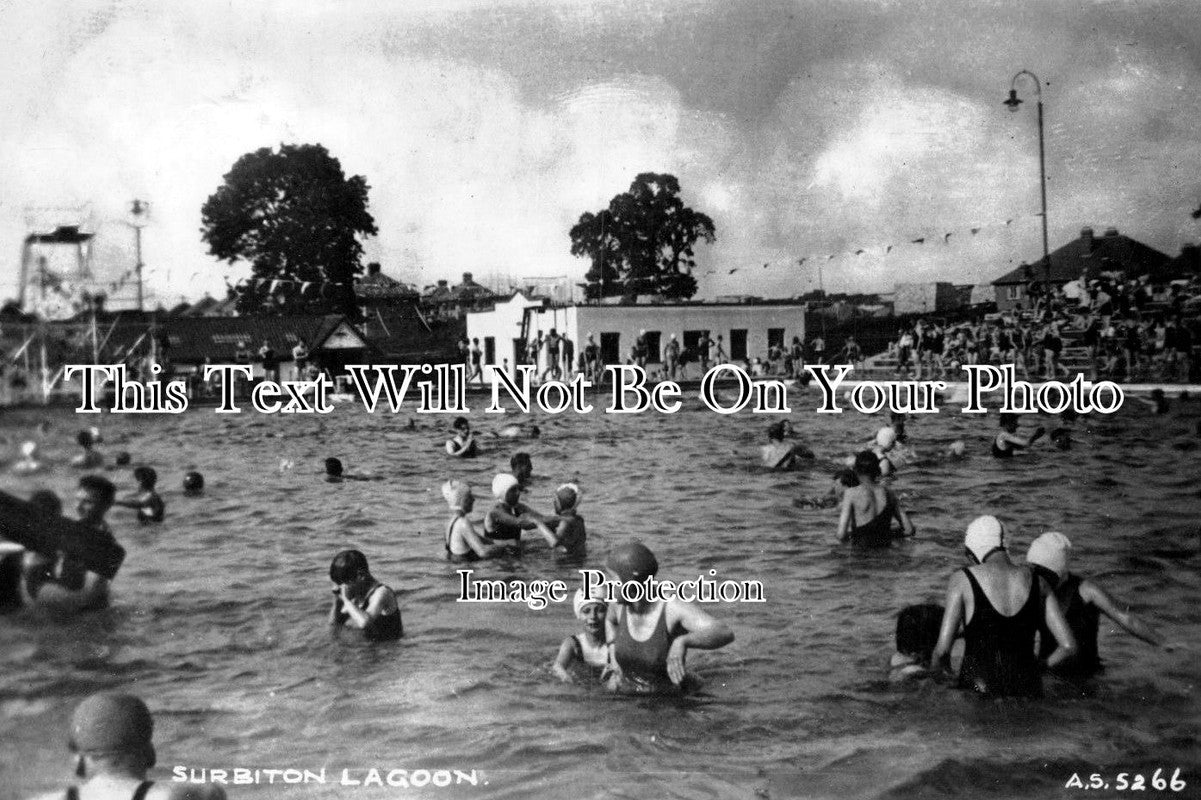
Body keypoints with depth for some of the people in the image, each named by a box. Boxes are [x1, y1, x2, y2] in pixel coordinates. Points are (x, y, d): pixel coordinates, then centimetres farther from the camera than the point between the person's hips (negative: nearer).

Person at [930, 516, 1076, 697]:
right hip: (1027, 692, 4)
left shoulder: (962, 579, -3)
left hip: (979, 692, -4)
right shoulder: (1036, 582, 8)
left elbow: (942, 650, -8)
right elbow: (1068, 646, 6)